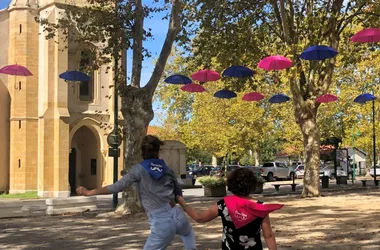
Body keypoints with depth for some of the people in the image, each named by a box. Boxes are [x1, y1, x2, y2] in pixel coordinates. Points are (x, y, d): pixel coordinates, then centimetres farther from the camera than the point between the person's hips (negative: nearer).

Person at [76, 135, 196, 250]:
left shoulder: (139, 169, -3)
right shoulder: (167, 170, 10)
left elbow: (118, 187, -6)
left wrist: (89, 192, 1)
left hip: (161, 224, -4)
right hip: (177, 215, 4)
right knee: (188, 232, 40)